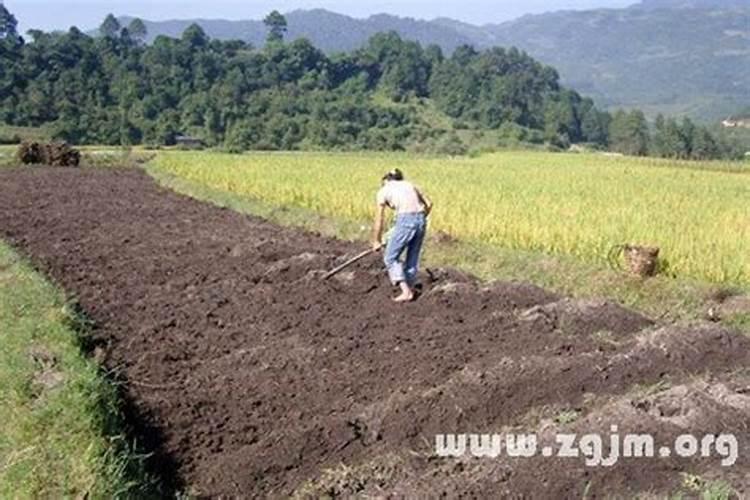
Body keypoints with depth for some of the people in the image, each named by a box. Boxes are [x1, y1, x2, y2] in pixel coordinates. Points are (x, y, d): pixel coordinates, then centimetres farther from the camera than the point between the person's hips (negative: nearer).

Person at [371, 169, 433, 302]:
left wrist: (376, 242, 23)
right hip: (421, 221, 6)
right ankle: (410, 290, 26)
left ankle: (406, 291, -1)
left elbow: (379, 221, 12)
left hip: (405, 221, -6)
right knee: (412, 259, 20)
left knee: (390, 258, 8)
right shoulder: (409, 185, 24)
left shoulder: (383, 191, 11)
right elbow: (429, 204, 22)